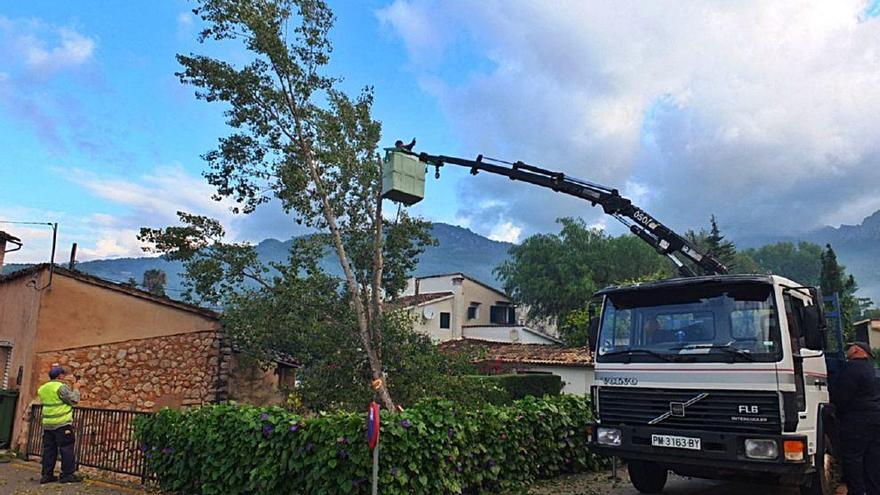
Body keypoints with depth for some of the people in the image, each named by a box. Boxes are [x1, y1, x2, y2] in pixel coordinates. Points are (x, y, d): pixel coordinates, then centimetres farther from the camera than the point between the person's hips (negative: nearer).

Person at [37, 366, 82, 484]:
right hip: (62, 423, -8)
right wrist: (76, 391, 6)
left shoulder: (43, 388, 11)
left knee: (49, 449, 12)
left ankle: (46, 475, 14)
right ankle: (67, 474, 0)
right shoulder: (61, 387, -14)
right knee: (66, 448, -1)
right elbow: (73, 400, -11)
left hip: (47, 424, 8)